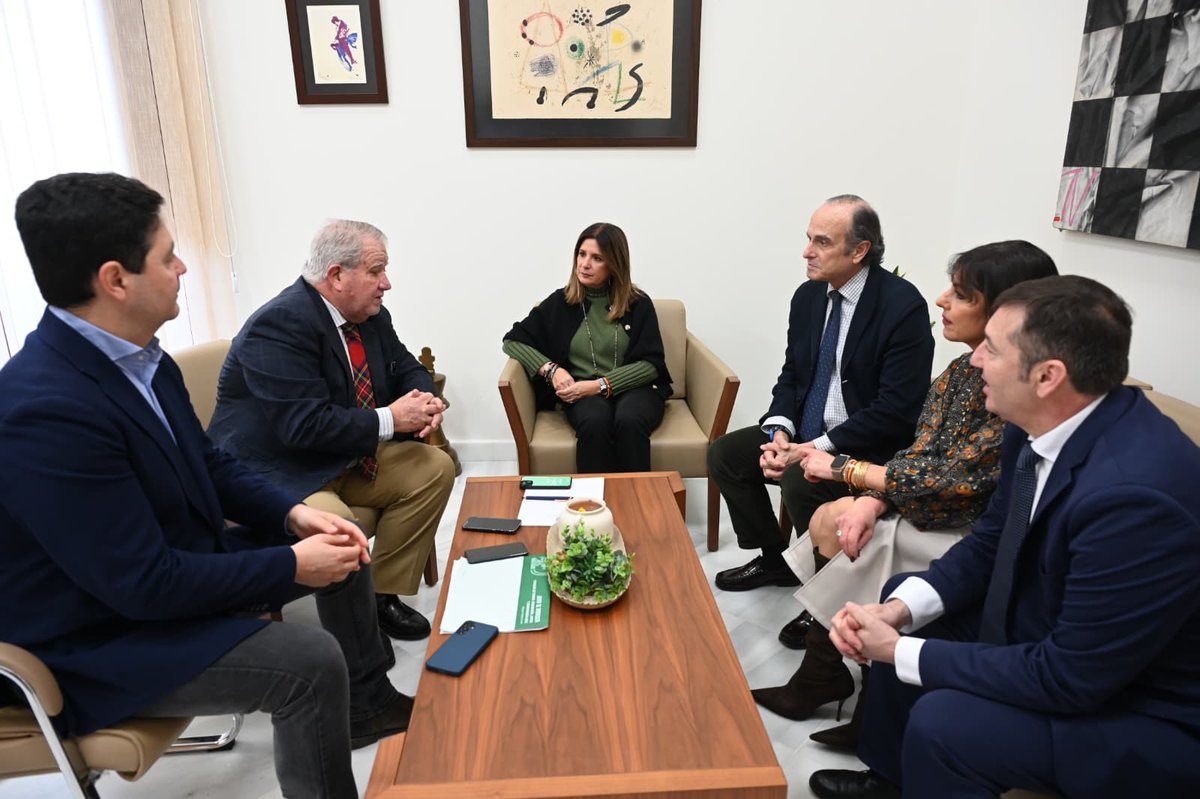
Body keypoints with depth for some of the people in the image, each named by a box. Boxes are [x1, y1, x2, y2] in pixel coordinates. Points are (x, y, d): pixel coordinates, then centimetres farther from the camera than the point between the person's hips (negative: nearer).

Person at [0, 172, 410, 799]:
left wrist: (292, 514, -6)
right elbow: (144, 583, -30)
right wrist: (291, 566, -21)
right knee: (311, 662, -24)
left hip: (175, 563, 9)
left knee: (345, 551, 12)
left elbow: (207, 463, 8)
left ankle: (367, 703, 31)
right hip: (101, 639, -9)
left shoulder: (140, 356, -5)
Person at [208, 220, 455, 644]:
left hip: (346, 457, 9)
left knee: (435, 468, -2)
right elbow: (305, 426, -30)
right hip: (276, 473, -9)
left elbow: (407, 369, 12)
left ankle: (383, 594, 6)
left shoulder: (371, 315, 2)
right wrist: (390, 420, -24)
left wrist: (424, 401, -12)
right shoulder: (280, 324, -24)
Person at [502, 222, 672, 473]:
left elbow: (650, 363, -1)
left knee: (629, 421, -35)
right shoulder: (560, 302, 8)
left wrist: (600, 385, -14)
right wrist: (551, 369, -9)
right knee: (595, 422, -35)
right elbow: (513, 341, 9)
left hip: (633, 387, 0)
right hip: (581, 393, 0)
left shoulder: (638, 303, 5)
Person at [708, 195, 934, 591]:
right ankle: (774, 558, 15)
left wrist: (815, 448, -23)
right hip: (804, 435, 8)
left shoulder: (903, 305, -18)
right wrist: (779, 432, -9)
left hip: (867, 448, -7)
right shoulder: (807, 296, 3)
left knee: (800, 481, -31)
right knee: (724, 453, -2)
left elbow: (896, 409, -21)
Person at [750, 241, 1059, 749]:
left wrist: (843, 468, -15)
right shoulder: (965, 371, 0)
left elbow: (954, 480, -24)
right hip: (936, 509, 7)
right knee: (830, 519, -9)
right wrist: (873, 500, -19)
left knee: (839, 532, -15)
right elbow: (920, 451, 0)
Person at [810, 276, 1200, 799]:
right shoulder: (1038, 425, -9)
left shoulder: (1136, 493, -35)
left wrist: (902, 652, -21)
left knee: (942, 721, -26)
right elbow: (988, 544, 3)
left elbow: (1068, 678, -29)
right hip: (1057, 631, 8)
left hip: (1153, 716, -8)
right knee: (901, 605, 11)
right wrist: (898, 612, -12)